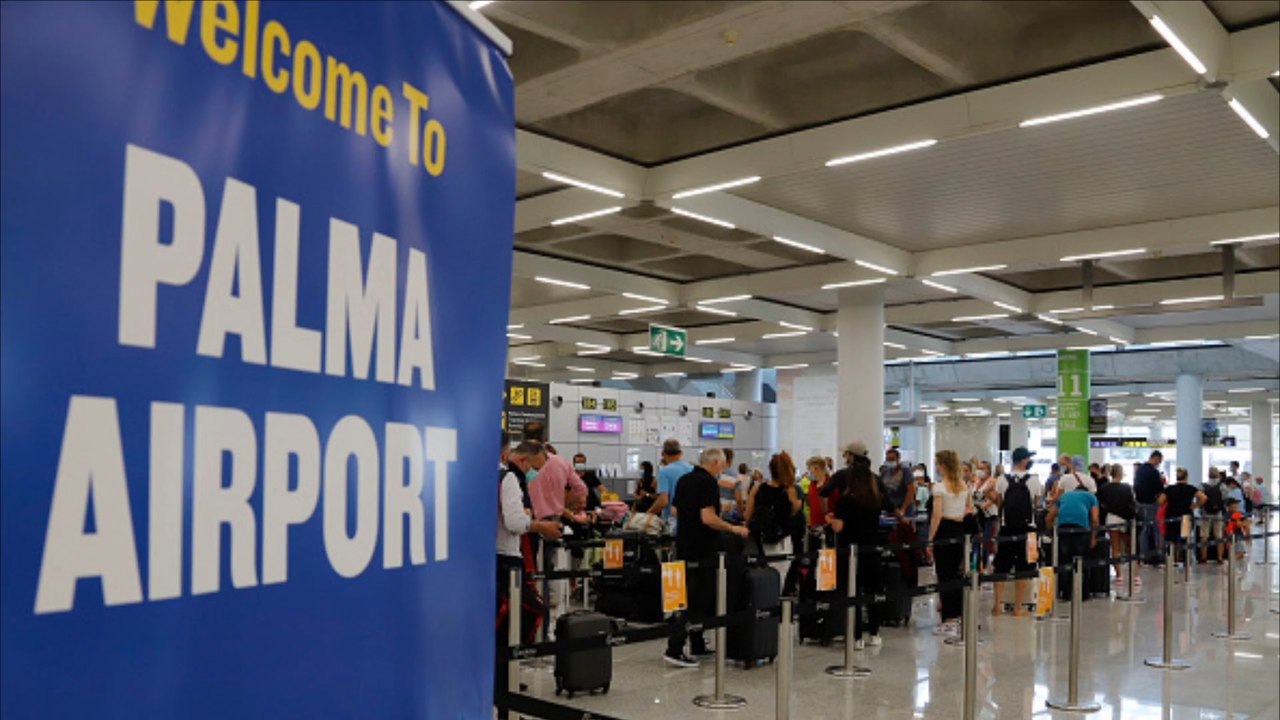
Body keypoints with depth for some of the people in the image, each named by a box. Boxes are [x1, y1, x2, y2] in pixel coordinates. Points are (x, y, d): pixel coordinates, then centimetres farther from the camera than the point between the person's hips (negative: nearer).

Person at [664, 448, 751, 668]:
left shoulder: (683, 480, 10)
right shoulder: (709, 483, -16)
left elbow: (674, 510, 17)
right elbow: (708, 518, -24)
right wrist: (733, 529, -14)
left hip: (684, 547, 9)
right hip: (702, 551, -9)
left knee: (695, 598, 18)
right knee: (696, 601, -5)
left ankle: (697, 645, 24)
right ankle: (674, 649, -9)